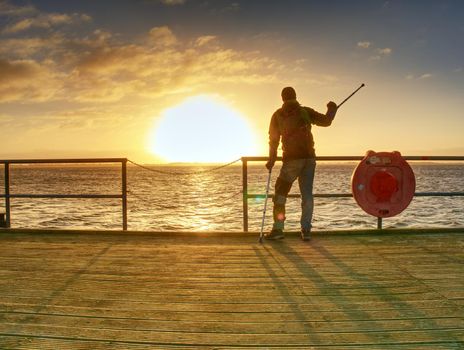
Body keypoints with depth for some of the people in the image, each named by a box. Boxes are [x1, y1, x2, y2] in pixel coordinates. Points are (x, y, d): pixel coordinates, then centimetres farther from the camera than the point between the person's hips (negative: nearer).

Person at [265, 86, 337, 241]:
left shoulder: (278, 115, 5)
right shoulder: (306, 111, 7)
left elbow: (273, 139, 5)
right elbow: (326, 121, 5)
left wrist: (271, 160, 10)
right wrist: (332, 109, 24)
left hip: (292, 159, -2)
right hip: (309, 158, 2)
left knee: (280, 192, 5)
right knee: (307, 194, 6)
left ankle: (278, 229, -1)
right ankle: (306, 230, 5)